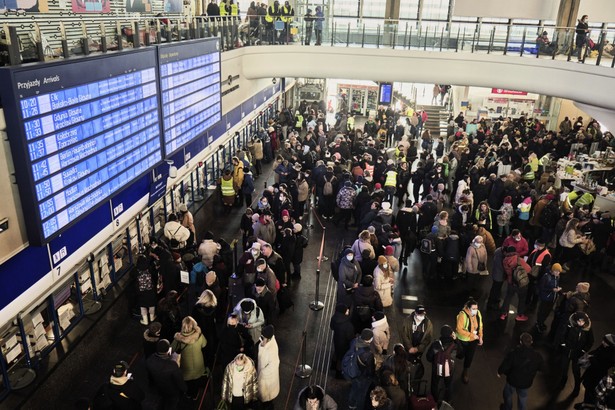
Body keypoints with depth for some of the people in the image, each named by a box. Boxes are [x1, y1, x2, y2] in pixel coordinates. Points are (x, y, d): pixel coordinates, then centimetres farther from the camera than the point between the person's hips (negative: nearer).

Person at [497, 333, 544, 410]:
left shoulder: (513, 353, -33)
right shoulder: (537, 356, -24)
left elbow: (504, 366, -22)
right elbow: (540, 368, -3)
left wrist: (499, 372, 0)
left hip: (512, 380, -2)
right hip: (526, 382, 2)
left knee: (508, 394, 27)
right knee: (523, 397, 29)